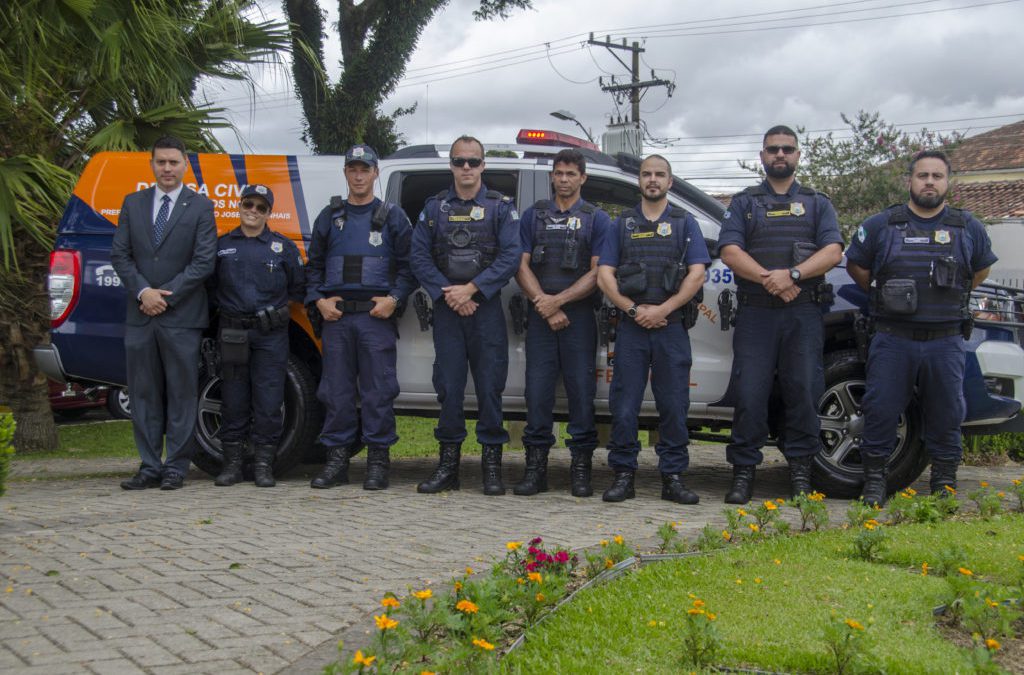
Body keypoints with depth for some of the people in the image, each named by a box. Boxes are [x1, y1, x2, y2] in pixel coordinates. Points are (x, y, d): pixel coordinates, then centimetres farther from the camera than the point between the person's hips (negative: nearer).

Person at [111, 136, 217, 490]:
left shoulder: (201, 206, 2)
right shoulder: (133, 203, 12)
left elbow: (204, 261, -6)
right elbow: (119, 254, 6)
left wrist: (165, 295, -11)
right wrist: (143, 292, -9)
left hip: (181, 317, -3)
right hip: (139, 316, 4)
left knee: (181, 393, 1)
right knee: (144, 394, 7)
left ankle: (176, 467, 7)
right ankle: (150, 466, 14)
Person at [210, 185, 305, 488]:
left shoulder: (284, 247, 7)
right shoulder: (222, 245, 10)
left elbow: (298, 288, 11)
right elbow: (209, 284, 15)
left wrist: (277, 309, 4)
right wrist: (224, 306, 5)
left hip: (271, 334, -1)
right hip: (232, 334, 1)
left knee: (268, 402, -2)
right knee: (233, 401, 4)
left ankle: (264, 465, 5)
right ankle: (232, 463, 12)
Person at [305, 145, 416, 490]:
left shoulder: (393, 216, 9)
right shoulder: (329, 217, 16)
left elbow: (408, 264, 5)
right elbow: (314, 264, 18)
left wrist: (394, 299, -8)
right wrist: (318, 300, 3)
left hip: (377, 315, -2)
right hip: (336, 316, 3)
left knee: (378, 390, -4)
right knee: (336, 389, 3)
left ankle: (378, 462, 2)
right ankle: (337, 460, 10)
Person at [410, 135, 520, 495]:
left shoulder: (501, 206, 4)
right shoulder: (434, 207, 11)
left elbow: (510, 257, -6)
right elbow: (419, 256, 4)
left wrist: (471, 289, -13)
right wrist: (447, 294, -8)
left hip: (486, 307, -2)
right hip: (446, 309, 2)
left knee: (490, 385, -2)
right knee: (448, 385, 3)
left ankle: (492, 465, 5)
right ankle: (448, 464, 10)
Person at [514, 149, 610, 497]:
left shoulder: (597, 219, 7)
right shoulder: (533, 215, 13)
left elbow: (597, 273, -2)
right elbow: (522, 266, 5)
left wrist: (558, 300, -12)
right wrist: (545, 306, -7)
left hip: (579, 315, -1)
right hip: (540, 316, 2)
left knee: (582, 390, -1)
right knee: (537, 391, -1)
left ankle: (581, 468, 6)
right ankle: (535, 467, 5)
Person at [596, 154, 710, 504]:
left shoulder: (685, 223, 10)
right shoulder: (622, 223, 13)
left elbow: (697, 274, 0)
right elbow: (604, 274, 5)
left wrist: (662, 310, -11)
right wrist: (634, 310, -8)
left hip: (671, 326, -1)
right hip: (631, 327, 1)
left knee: (674, 405, 0)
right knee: (624, 405, -1)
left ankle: (673, 477, 7)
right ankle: (623, 475, 7)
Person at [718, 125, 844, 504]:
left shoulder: (817, 203, 16)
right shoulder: (744, 203, 14)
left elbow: (833, 252, 1)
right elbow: (730, 251, -1)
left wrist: (792, 275, -15)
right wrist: (768, 279, -15)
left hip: (803, 315, 1)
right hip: (755, 314, 0)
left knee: (803, 391, -1)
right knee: (749, 393, -4)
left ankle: (800, 471, 9)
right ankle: (744, 472, 3)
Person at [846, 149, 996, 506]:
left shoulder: (968, 227, 8)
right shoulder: (881, 225, 4)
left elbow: (981, 269, 23)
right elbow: (856, 265, 15)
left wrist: (952, 299, 16)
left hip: (946, 342, 1)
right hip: (892, 340, -1)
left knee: (946, 415, 5)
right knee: (881, 411, -2)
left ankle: (945, 483, 18)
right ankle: (874, 481, 10)